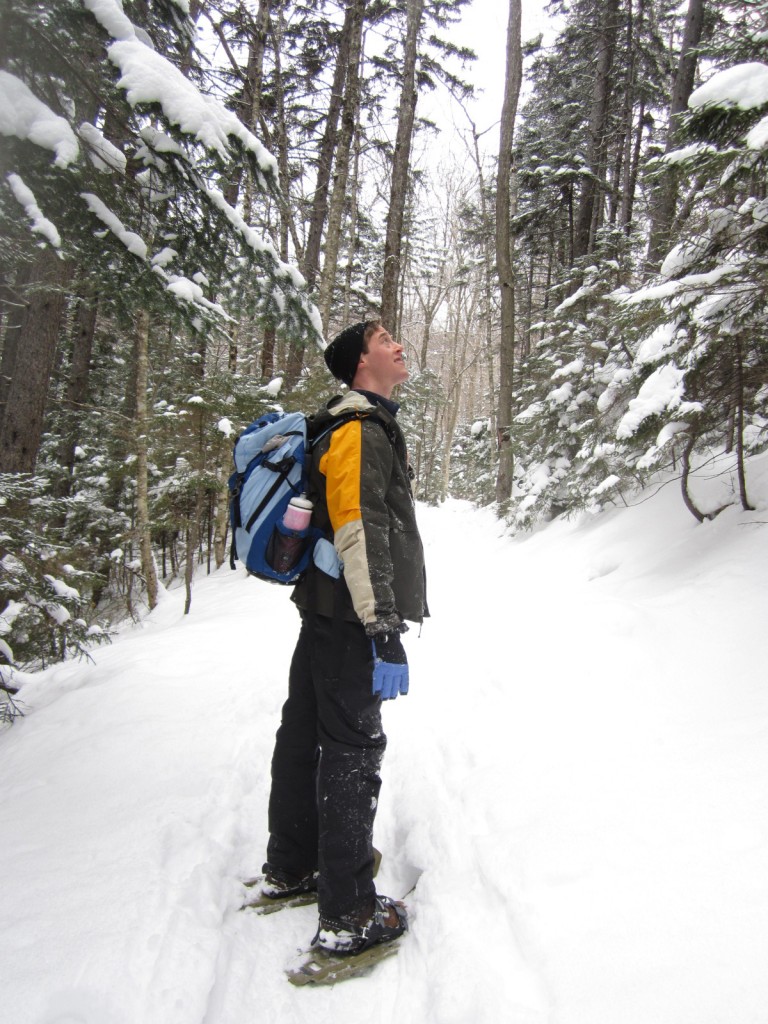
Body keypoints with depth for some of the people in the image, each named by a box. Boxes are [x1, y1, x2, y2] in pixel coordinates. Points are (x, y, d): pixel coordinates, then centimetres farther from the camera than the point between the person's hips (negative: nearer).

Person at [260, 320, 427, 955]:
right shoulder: (362, 430, -14)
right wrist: (384, 633, -24)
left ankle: (289, 869, 34)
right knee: (353, 751, -4)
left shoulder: (356, 426, 18)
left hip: (324, 614, 10)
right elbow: (359, 535, -24)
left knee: (305, 736, 17)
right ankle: (348, 915, 6)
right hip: (350, 622, -10)